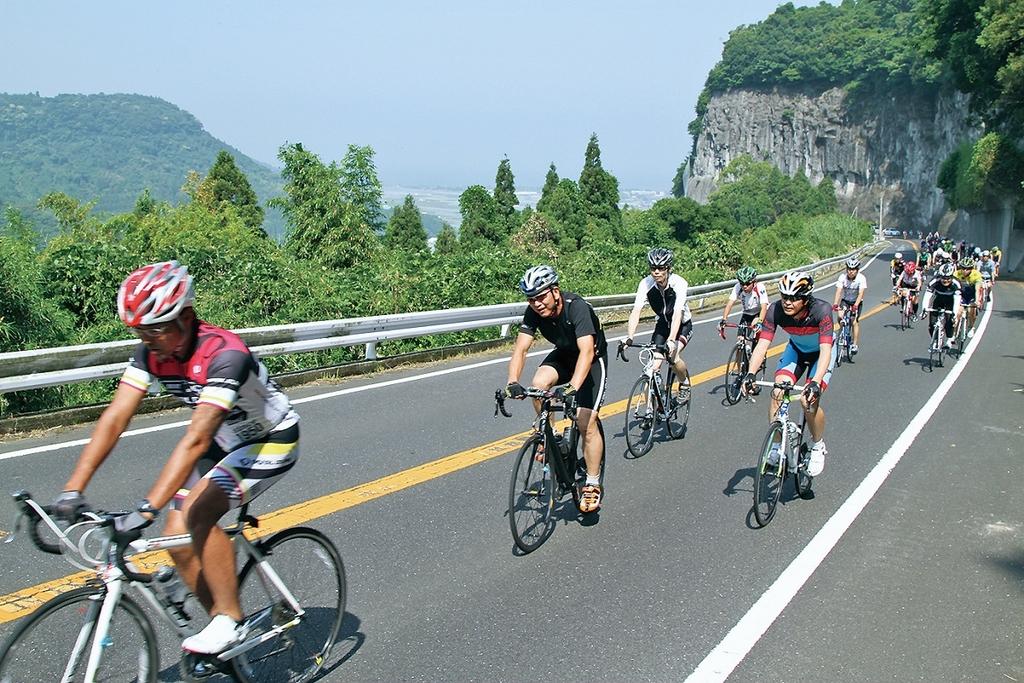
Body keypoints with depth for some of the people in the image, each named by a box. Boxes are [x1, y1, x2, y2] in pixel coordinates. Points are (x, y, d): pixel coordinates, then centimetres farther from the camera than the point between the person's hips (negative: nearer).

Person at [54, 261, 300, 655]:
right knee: (178, 538, -3)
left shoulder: (223, 354, -35)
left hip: (273, 441, -7)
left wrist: (148, 509, -47)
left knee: (196, 513, -27)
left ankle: (229, 619, -10)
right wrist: (73, 489, -26)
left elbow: (196, 439, -42)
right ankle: (224, 625, 15)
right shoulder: (150, 353, -13)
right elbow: (115, 418, -18)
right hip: (226, 442, 8)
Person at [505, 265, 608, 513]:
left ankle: (592, 485, 0)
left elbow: (586, 351, -46)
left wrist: (573, 387, -60)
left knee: (587, 423, -14)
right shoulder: (534, 312, -20)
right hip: (563, 355, 5)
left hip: (593, 359, -5)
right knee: (538, 384, -27)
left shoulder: (577, 307, -35)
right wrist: (512, 382, -42)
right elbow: (520, 348, -25)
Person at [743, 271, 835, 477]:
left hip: (821, 353, -3)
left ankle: (818, 447, 5)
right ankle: (775, 445, -3)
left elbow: (825, 349, -43)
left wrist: (816, 382, -56)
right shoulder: (775, 311, -28)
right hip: (796, 349, 3)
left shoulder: (821, 310, -36)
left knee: (809, 400, -21)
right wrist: (750, 373, -49)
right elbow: (762, 344, -33)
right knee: (777, 392, -18)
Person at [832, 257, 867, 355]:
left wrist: (856, 305, -46)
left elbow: (861, 293, -31)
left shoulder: (861, 278, -23)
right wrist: (835, 304, -42)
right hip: (845, 300, 2)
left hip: (857, 302, -2)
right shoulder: (842, 277, -19)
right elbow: (838, 291, -27)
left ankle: (855, 344, -2)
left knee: (855, 322, -13)